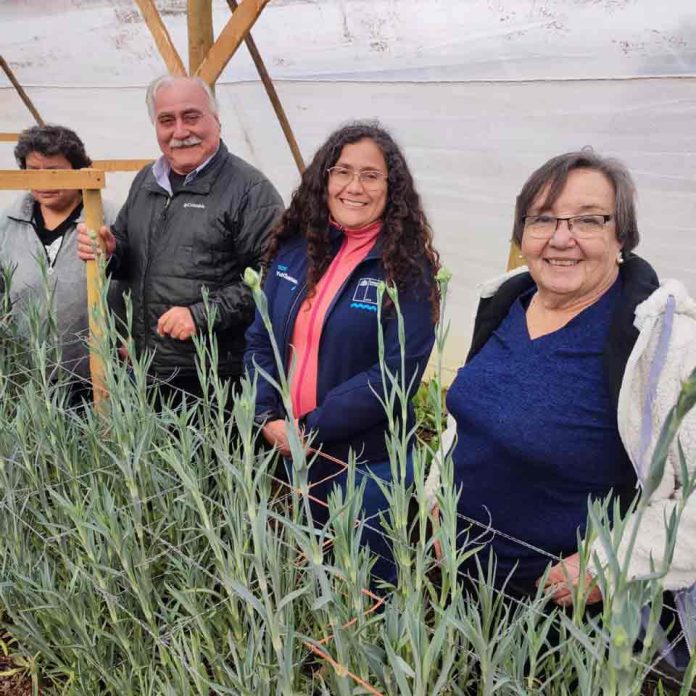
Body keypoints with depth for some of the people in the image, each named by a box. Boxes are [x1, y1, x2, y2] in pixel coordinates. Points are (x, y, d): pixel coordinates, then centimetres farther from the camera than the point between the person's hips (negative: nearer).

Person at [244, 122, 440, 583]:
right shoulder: (294, 250, 2)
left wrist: (310, 429, -19)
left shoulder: (408, 267, -13)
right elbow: (260, 340, 6)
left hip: (368, 462, -5)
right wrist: (269, 417, -8)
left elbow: (398, 371, -19)